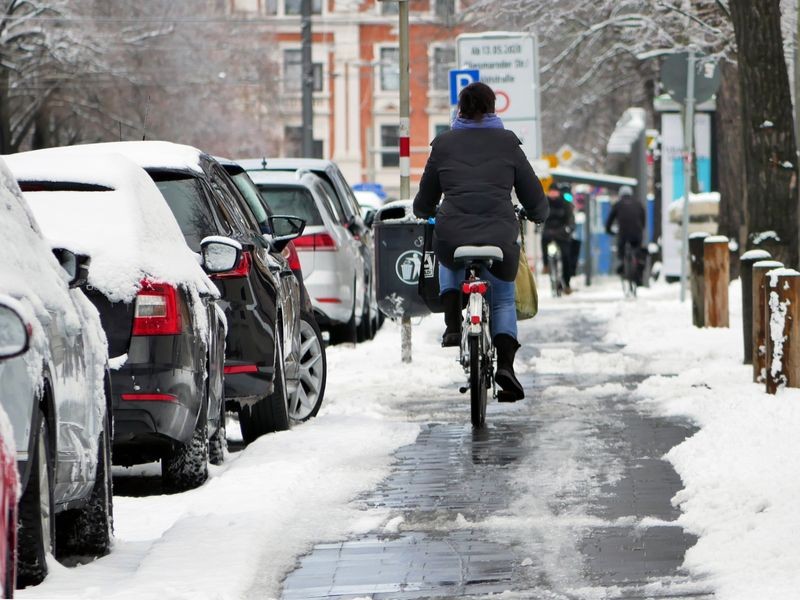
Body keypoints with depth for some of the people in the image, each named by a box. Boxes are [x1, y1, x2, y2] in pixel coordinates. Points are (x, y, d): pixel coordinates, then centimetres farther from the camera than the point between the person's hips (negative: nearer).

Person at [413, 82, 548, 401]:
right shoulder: (507, 144, 9)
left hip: (451, 236, 1)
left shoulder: (444, 144, 11)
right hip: (500, 238, -1)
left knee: (449, 261, 37)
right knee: (504, 300, 21)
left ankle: (452, 324, 18)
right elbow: (533, 195, 14)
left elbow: (424, 202, 21)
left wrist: (423, 212, 45)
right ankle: (505, 365, 0)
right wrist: (537, 215, 37)